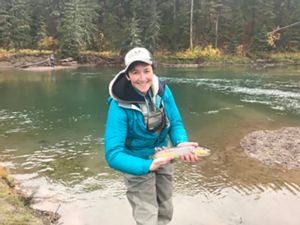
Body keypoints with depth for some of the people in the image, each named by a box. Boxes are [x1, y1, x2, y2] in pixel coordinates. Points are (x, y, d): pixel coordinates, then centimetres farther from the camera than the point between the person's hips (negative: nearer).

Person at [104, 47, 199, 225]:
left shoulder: (163, 90, -16)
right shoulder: (120, 106, -29)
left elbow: (176, 122, -7)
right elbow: (113, 154, -32)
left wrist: (182, 143, -29)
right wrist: (148, 166, -45)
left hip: (163, 156, 5)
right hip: (138, 162, -5)